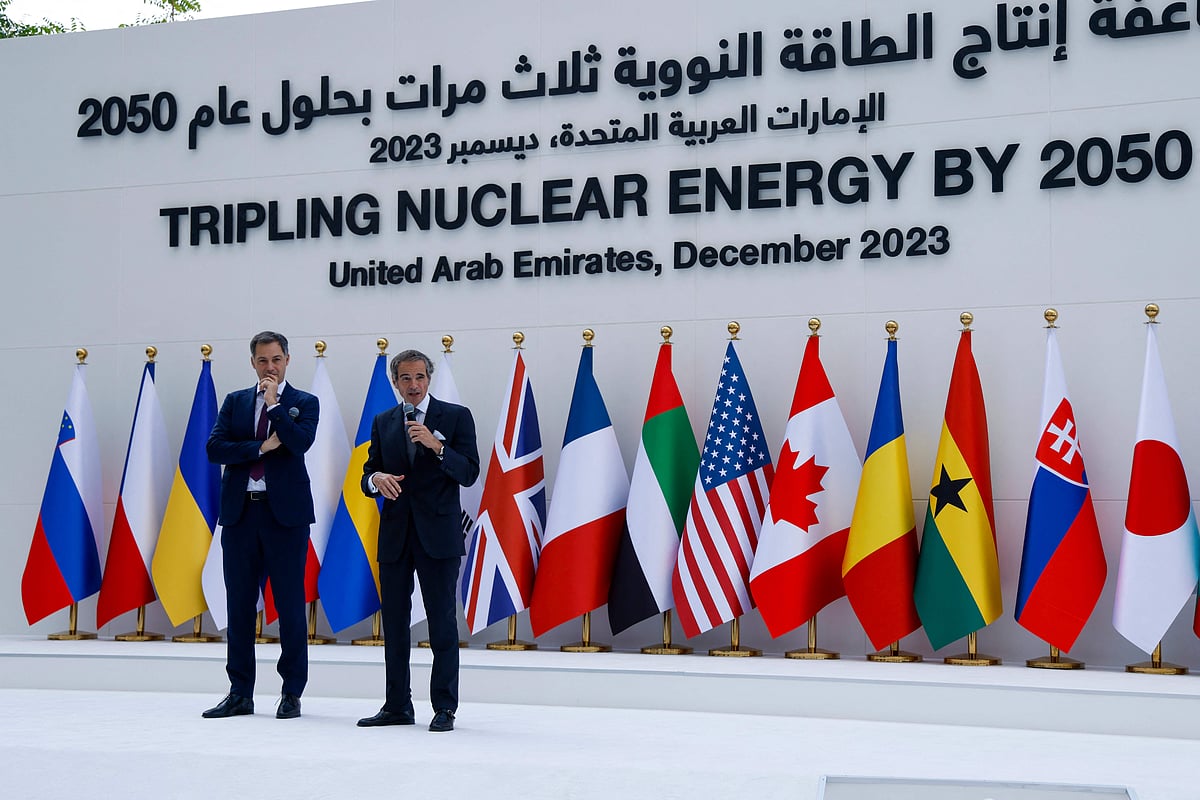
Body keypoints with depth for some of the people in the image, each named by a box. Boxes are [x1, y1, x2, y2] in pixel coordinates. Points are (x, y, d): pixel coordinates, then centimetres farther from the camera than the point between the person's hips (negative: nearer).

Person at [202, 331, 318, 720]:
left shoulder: (305, 403, 4)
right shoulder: (235, 401, 12)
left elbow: (300, 443, -15)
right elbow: (215, 449, 0)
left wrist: (274, 403, -10)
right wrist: (261, 446, -10)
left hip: (285, 513, -3)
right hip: (240, 512, 3)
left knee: (290, 604, 0)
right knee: (239, 604, 6)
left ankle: (292, 694, 9)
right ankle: (240, 693, 14)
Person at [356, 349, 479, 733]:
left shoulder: (456, 416, 2)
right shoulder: (382, 423, 14)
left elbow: (469, 473, -5)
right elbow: (368, 474, 13)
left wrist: (437, 445, -20)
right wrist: (376, 479, -11)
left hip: (438, 533, -4)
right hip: (394, 533, 4)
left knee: (442, 622, -3)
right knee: (394, 622, 8)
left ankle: (445, 708, 3)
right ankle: (397, 706, 16)